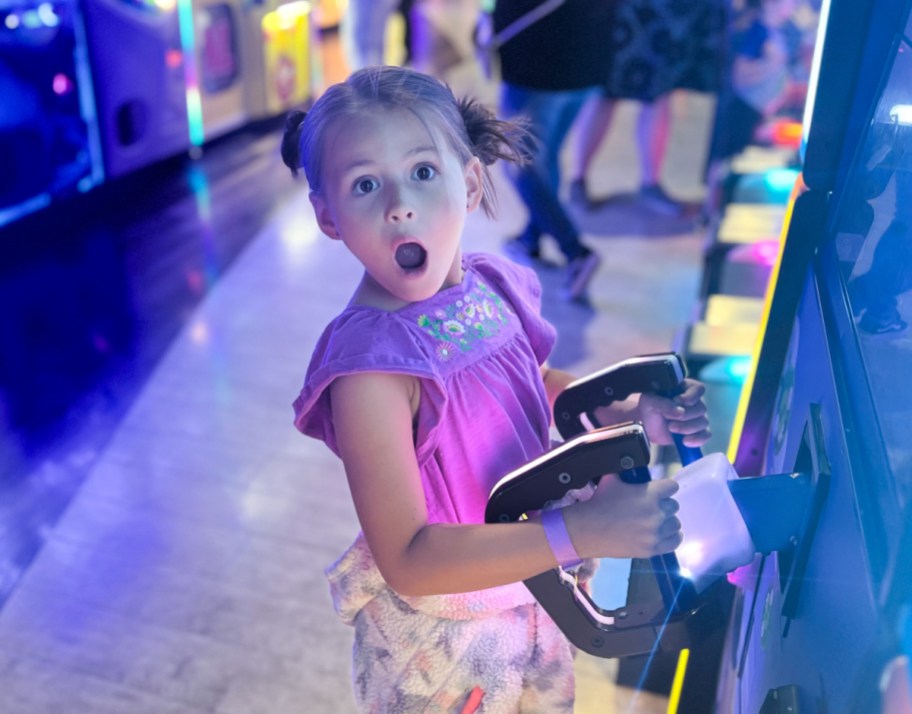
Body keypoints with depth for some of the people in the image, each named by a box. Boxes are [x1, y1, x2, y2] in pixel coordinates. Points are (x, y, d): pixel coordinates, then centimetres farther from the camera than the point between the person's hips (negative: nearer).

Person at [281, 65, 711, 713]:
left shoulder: (496, 285, -11)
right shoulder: (369, 365, -31)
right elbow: (408, 561, -32)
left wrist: (630, 412, -7)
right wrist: (581, 531, -39)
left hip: (529, 582, 6)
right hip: (434, 629, -6)